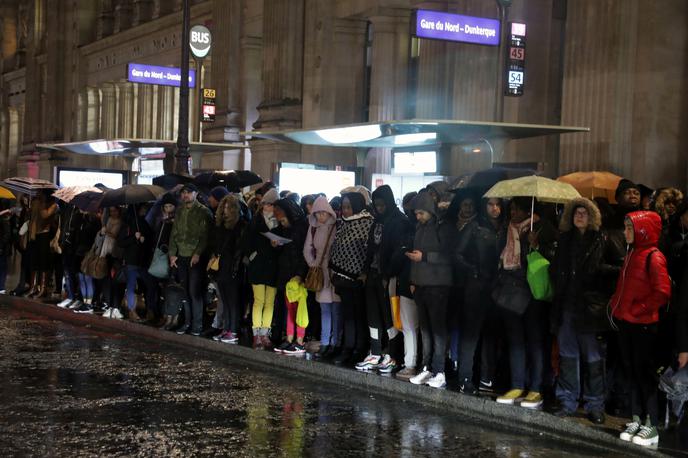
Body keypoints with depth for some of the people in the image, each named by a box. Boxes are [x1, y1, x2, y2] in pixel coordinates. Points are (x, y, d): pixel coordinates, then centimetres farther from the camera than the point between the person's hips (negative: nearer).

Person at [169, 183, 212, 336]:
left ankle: (197, 325, 1)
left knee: (195, 291, -6)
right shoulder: (180, 211, 14)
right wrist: (172, 253, 8)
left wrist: (197, 254, -18)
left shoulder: (203, 212, -4)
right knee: (184, 291, 8)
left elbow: (204, 236, -10)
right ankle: (187, 322, 15)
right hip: (181, 257, 6)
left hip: (196, 257, -5)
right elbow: (174, 233, 16)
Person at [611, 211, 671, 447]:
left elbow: (662, 292, -21)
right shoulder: (632, 254, 12)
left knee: (645, 373, -3)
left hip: (643, 325, -8)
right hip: (625, 323, 8)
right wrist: (617, 306, 8)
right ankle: (636, 420, 21)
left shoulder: (653, 257, -13)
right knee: (631, 372, 12)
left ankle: (652, 426, 4)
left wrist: (639, 310, -15)